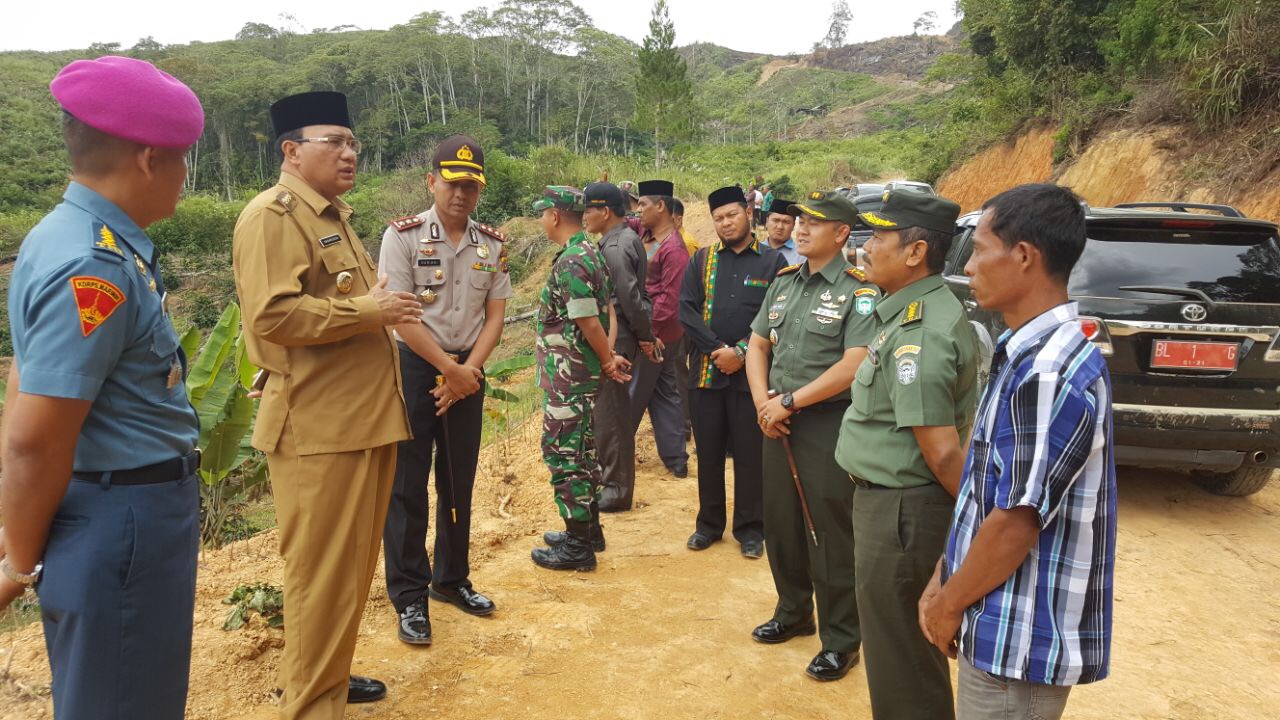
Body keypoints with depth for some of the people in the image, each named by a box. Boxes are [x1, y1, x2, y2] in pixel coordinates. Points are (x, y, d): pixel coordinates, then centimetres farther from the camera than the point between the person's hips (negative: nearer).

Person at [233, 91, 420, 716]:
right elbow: (272, 315, -23)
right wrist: (366, 310, -17)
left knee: (354, 563, 18)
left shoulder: (333, 215, 21)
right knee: (324, 570, -1)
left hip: (365, 418, 10)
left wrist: (386, 307, 14)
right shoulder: (272, 215, -11)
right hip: (318, 426, -10)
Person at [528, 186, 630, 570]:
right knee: (581, 450, 18)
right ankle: (588, 529, 30)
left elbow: (590, 324, -21)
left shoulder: (570, 263, -20)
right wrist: (609, 357, 0)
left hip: (568, 377, -10)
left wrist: (608, 362, -7)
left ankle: (578, 545, 7)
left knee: (563, 453, -2)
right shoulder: (591, 252, 12)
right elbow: (609, 310, 10)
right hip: (583, 375, 10)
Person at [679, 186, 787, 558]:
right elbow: (686, 310, -2)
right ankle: (709, 523, 25)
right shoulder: (701, 260, 8)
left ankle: (750, 528, 20)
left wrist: (741, 352, -15)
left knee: (750, 454, 6)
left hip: (751, 373, -2)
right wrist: (717, 350, -13)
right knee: (708, 453, 10)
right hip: (706, 371, 2)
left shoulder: (772, 261, 2)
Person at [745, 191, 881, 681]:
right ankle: (793, 612, 36)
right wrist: (763, 402, -4)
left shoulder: (858, 290, -11)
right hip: (778, 421, 7)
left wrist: (788, 401, -17)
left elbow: (853, 366, -20)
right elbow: (758, 346, 13)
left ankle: (841, 640, 16)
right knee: (780, 523, 16)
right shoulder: (783, 282, 11)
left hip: (828, 424, -7)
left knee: (832, 533, 1)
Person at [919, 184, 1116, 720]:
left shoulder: (1050, 373, -24)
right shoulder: (1028, 357, 7)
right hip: (1007, 627, 9)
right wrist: (944, 582, 11)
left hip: (1023, 639, -9)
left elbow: (1015, 524, -24)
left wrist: (948, 605, -10)